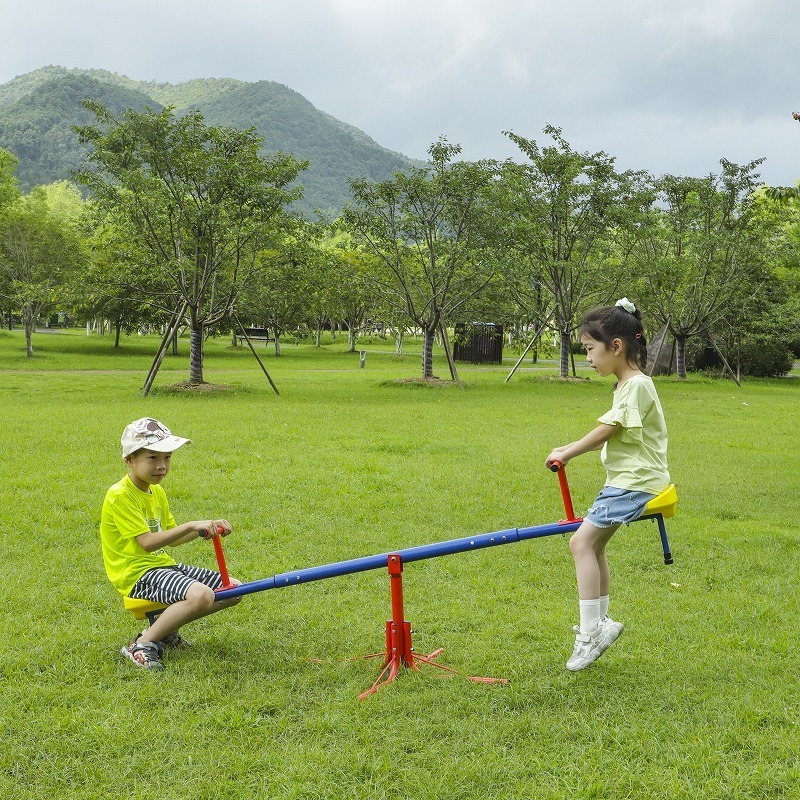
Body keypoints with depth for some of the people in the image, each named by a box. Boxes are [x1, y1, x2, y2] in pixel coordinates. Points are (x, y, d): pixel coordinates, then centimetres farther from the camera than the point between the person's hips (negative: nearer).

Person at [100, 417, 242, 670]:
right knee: (201, 595, -33)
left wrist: (205, 529, 2)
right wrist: (191, 525, -28)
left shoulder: (157, 492, 14)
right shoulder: (120, 495, -16)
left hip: (163, 565, 9)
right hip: (136, 573, -9)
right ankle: (142, 645, -18)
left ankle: (167, 628, 9)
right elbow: (147, 542, -24)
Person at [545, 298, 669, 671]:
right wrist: (571, 448, 13)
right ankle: (600, 624, 25)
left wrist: (566, 454, -9)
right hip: (625, 479, 11)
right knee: (594, 544, 15)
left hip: (634, 483, -11)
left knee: (582, 541, -16)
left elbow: (606, 430, -17)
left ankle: (592, 630, -14)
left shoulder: (637, 385, -17)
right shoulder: (627, 385, 14)